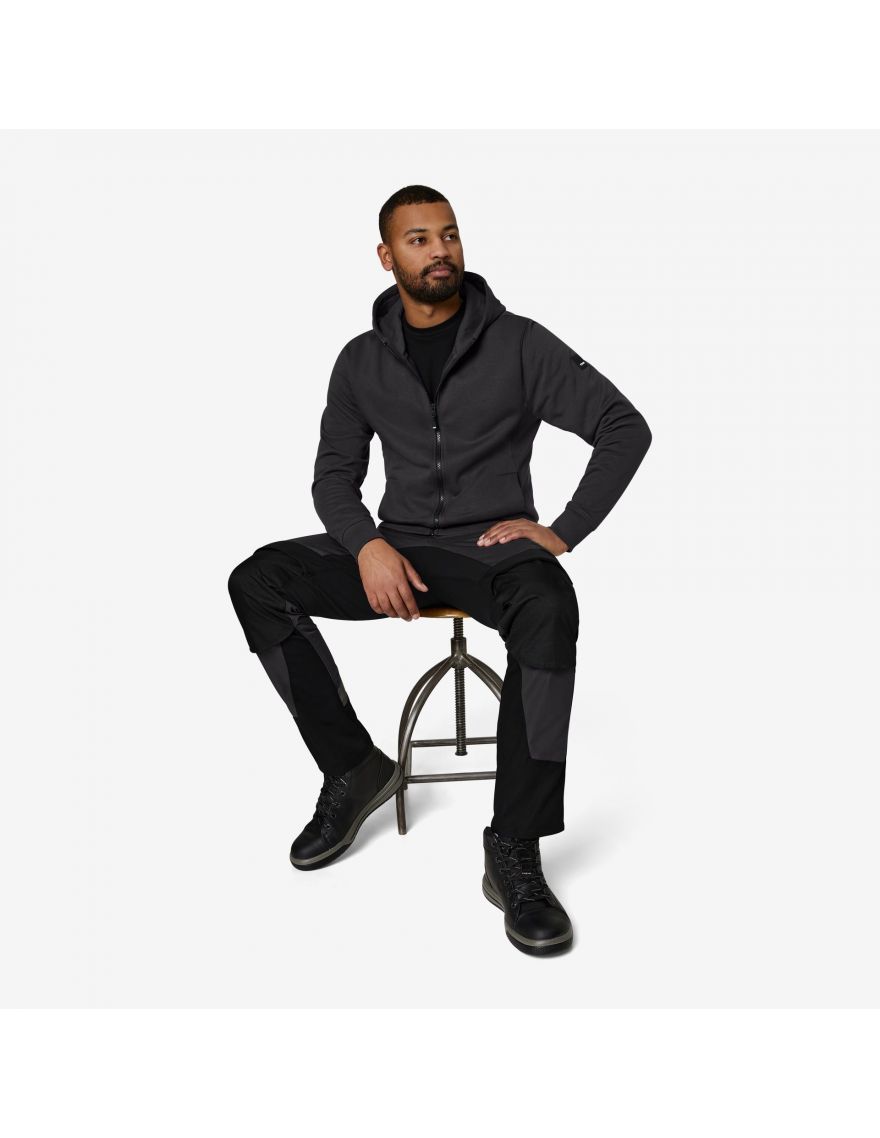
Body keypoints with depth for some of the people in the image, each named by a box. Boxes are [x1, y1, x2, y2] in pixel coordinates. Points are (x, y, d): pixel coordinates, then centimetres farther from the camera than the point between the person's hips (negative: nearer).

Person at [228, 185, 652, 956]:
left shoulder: (518, 343, -1)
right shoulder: (363, 360, 8)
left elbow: (626, 428, -2)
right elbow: (334, 475, 9)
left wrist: (564, 533, -12)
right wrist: (368, 545, -13)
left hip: (496, 546, -3)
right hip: (400, 549, 4)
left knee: (549, 608, -38)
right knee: (257, 580, -18)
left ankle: (515, 850, -29)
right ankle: (354, 768, -5)